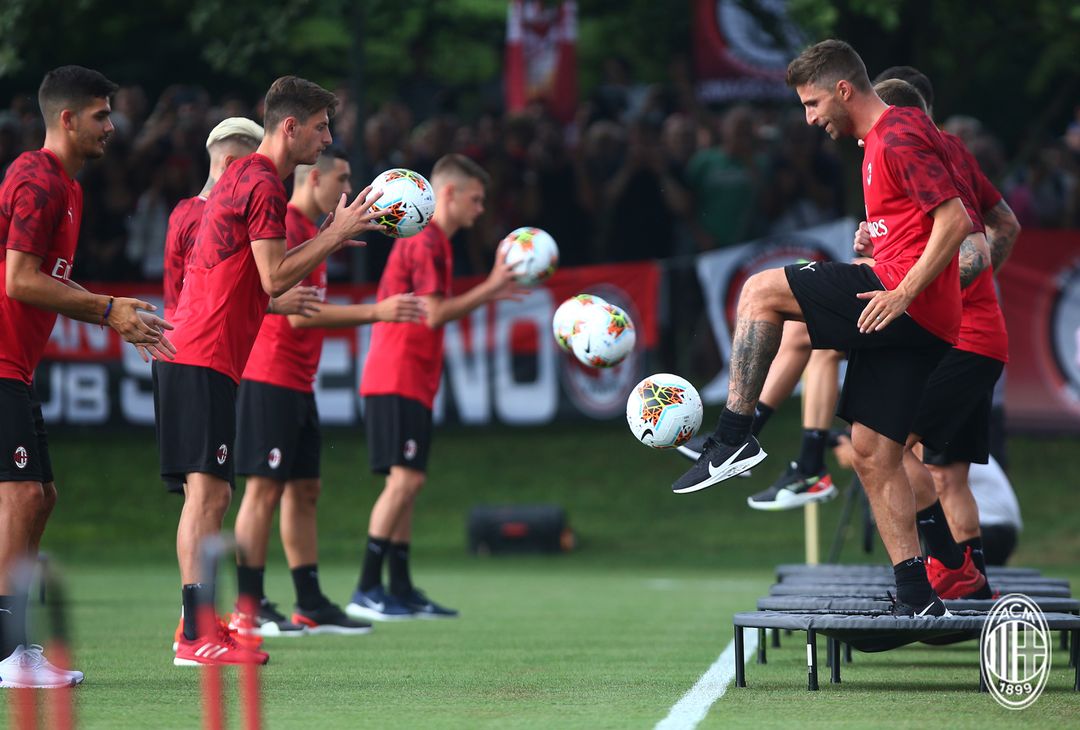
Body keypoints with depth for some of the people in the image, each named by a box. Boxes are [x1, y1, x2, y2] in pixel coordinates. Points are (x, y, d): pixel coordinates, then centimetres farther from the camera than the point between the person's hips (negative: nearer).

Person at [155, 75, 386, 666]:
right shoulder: (262, 184, -10)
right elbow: (274, 279, -15)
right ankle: (197, 636, -17)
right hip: (206, 358, -11)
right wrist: (335, 235, -8)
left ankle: (199, 629, 14)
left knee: (209, 495, 11)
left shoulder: (242, 177, 21)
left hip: (191, 355, 11)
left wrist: (328, 238, 20)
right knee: (207, 491, -13)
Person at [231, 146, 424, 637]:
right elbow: (297, 313, -20)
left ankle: (311, 606, 13)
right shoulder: (285, 227, -14)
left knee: (304, 491, 10)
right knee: (265, 490, -8)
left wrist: (379, 313, 19)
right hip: (271, 380, -10)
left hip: (297, 384, 10)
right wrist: (375, 312, -20)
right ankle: (248, 610, -6)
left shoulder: (308, 232, 18)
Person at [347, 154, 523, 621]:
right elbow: (434, 315, -18)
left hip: (411, 382, 11)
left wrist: (488, 294, 16)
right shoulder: (427, 241, -12)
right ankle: (366, 591, -15)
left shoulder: (431, 240, 20)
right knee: (405, 478, -14)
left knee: (407, 482, 10)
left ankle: (401, 591, 12)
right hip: (398, 380, -11)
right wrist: (489, 288, -11)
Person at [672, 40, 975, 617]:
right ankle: (916, 598, 4)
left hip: (910, 307, -10)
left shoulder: (898, 135, -9)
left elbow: (955, 220, -17)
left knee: (760, 292, -10)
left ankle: (733, 439, -10)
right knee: (872, 454, 7)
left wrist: (903, 292, -22)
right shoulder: (880, 141, 23)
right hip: (918, 326, 10)